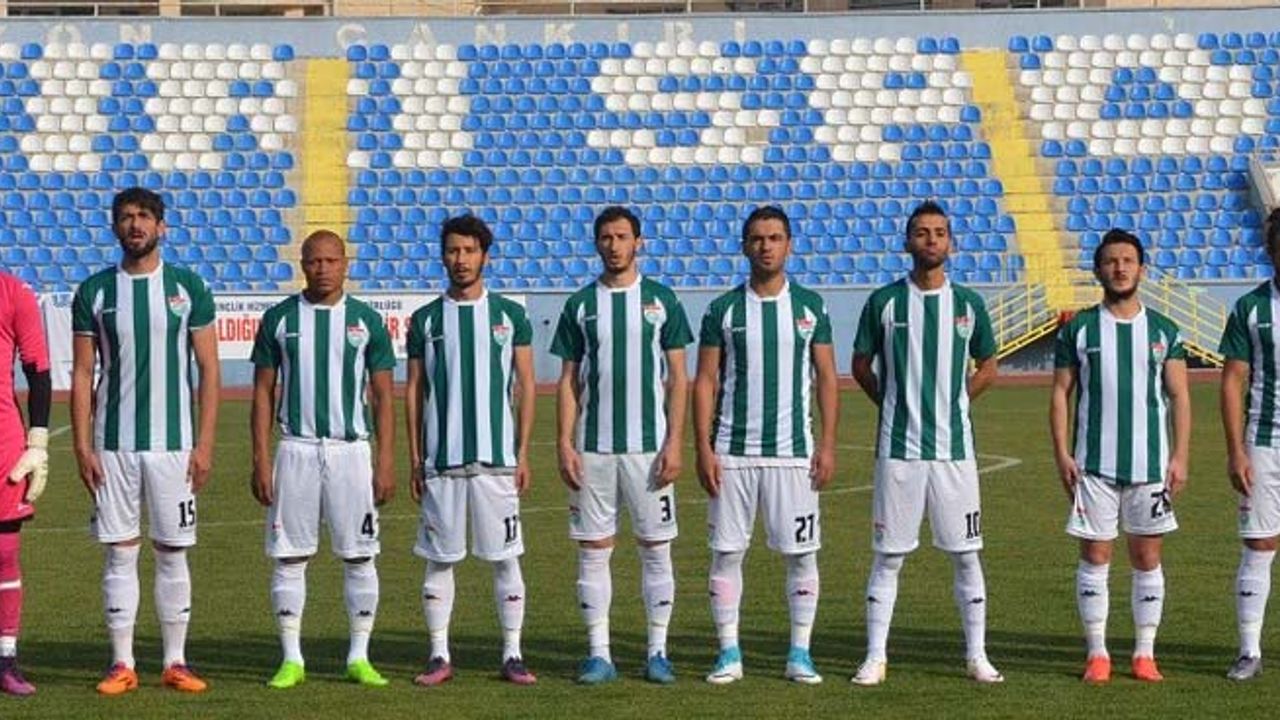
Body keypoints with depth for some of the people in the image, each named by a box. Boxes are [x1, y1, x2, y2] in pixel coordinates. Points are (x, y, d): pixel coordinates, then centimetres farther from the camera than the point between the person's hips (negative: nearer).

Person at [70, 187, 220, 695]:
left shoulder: (187, 287, 2)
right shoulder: (95, 291, 4)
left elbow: (209, 370, 2)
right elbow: (82, 376, 5)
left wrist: (204, 445, -5)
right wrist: (83, 448, -3)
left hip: (173, 443, -1)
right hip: (113, 445, 1)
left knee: (172, 553, 3)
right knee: (120, 553, 2)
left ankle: (176, 662, 11)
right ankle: (122, 665, 7)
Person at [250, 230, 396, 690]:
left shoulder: (366, 321, 5)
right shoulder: (279, 319, 5)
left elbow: (383, 396, 6)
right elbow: (263, 392, 6)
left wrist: (385, 461, -2)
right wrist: (260, 460, -1)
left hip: (351, 449, 0)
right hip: (296, 450, 0)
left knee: (359, 557, 1)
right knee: (289, 557, 1)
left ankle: (359, 657, 9)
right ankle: (291, 659, 9)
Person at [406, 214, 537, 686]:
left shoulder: (510, 315, 6)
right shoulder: (426, 319, 8)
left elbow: (525, 387, 5)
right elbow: (413, 392, 9)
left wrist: (523, 454, -1)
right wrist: (414, 459, 4)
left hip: (496, 456, -1)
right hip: (441, 459, 1)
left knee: (505, 557, 0)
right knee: (439, 558, 3)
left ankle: (512, 655, 6)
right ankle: (440, 655, 9)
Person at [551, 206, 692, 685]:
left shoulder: (661, 300, 3)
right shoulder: (581, 305, 7)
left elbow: (677, 378, 2)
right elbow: (569, 381, 8)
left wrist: (674, 443, -6)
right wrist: (564, 443, -2)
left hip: (649, 445, -1)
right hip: (593, 448, 1)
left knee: (656, 549, 1)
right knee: (593, 550, 2)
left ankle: (658, 652, 9)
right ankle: (599, 654, 8)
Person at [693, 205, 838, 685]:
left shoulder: (810, 306, 6)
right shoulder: (724, 309, 3)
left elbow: (826, 378, 7)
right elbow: (705, 382, 3)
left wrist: (827, 444, -2)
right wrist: (703, 449, -5)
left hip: (793, 451, 0)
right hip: (732, 452, 0)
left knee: (801, 553, 0)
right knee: (727, 552, 1)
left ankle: (800, 653, 9)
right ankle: (729, 653, 9)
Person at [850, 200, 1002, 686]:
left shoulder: (968, 304, 5)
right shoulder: (885, 302, 1)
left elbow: (988, 366, 17)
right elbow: (861, 366, 11)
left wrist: (951, 403, 9)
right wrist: (896, 405, 6)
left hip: (954, 446, 1)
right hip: (897, 447, -1)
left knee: (966, 555, 4)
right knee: (888, 556, 2)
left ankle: (977, 655, 12)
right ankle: (875, 656, 7)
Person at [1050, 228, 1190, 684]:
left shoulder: (1164, 331, 6)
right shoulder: (1078, 330, 3)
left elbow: (1179, 396, 6)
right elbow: (1061, 393, 4)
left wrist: (1180, 456, -3)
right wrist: (1061, 454, -5)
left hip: (1151, 463, 1)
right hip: (1093, 465, -1)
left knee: (1147, 557, 5)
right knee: (1095, 557, 0)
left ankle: (1145, 653, 12)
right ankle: (1097, 653, 7)